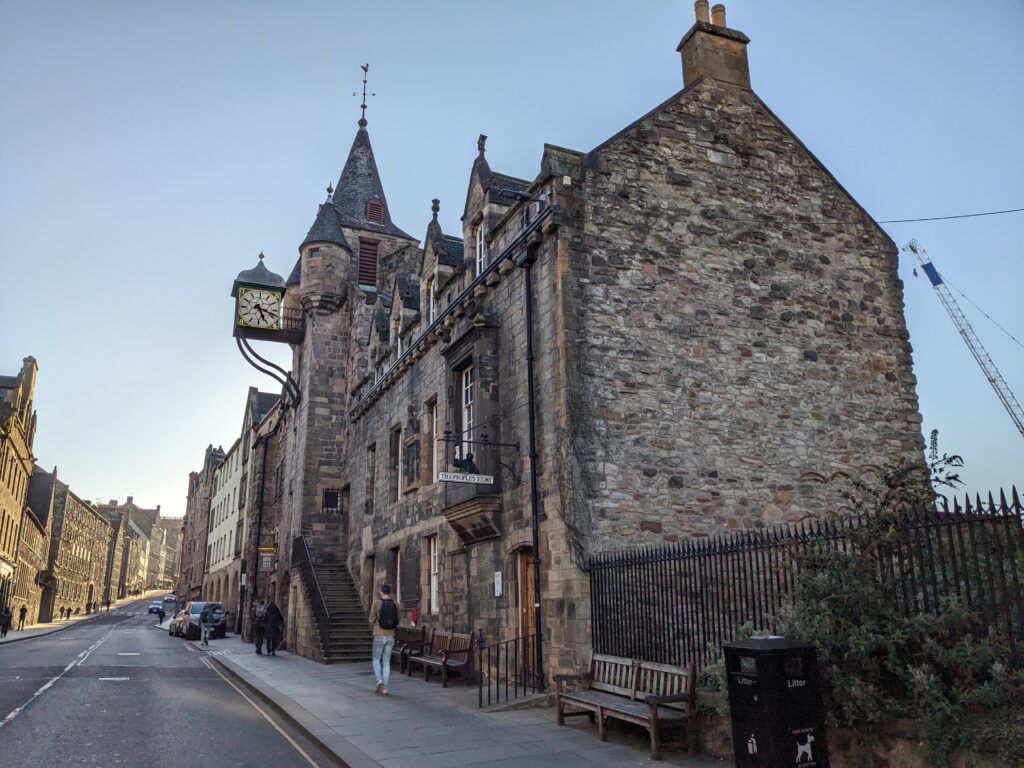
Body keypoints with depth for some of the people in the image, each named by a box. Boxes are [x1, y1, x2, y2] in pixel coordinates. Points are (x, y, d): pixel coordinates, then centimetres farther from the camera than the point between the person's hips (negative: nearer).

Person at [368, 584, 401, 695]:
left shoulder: (377, 603, -8)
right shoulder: (396, 605, 3)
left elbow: (371, 619, -3)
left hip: (379, 636, -3)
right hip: (390, 637, 3)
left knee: (376, 660, 12)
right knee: (386, 662, 9)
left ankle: (379, 681, -11)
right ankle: (384, 688, 4)